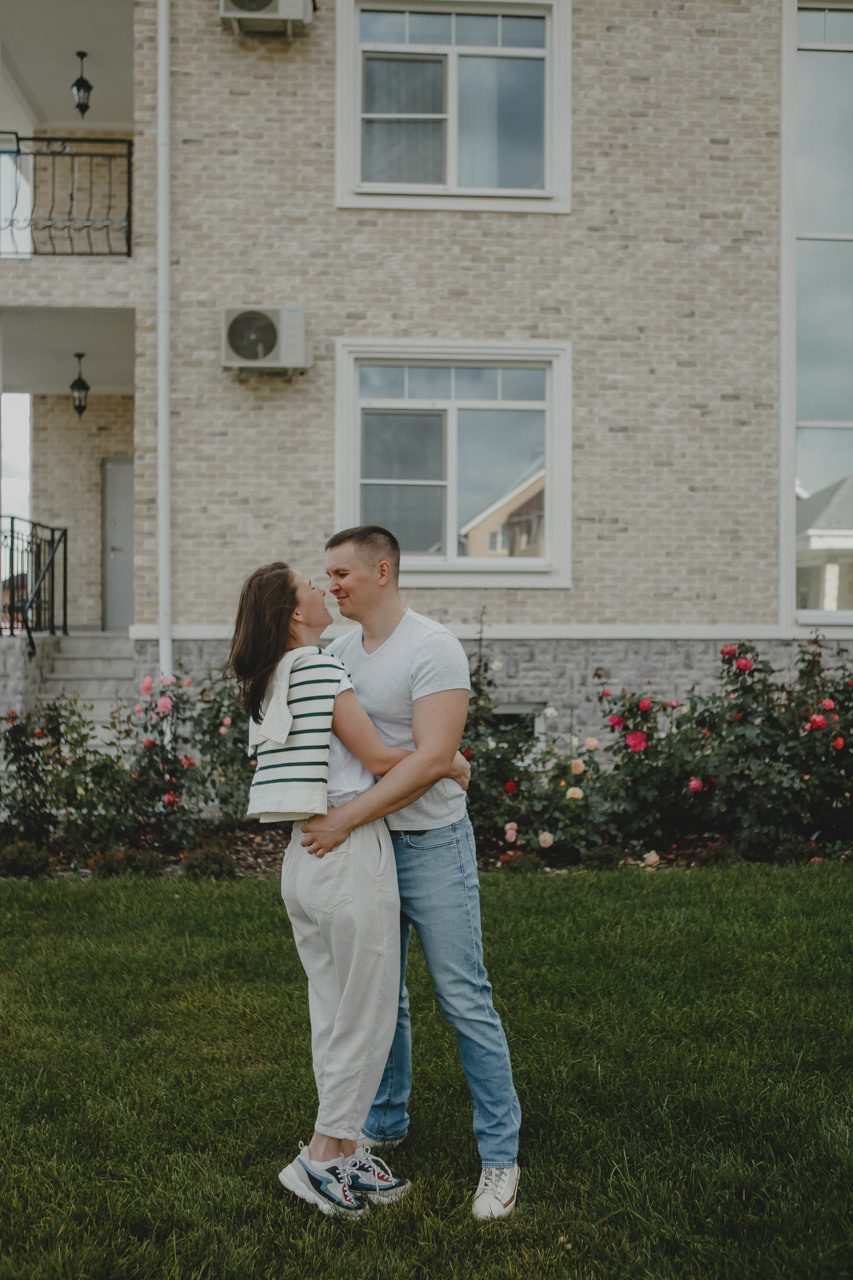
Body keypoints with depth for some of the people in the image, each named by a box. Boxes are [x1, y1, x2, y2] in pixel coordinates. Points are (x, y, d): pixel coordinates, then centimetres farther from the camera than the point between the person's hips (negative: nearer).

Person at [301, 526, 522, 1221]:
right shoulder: (338, 650, 7)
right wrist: (315, 820, 3)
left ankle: (500, 1156, 15)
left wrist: (347, 818, -26)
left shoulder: (433, 648, -15)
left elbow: (433, 758, -24)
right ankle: (384, 1123, 37)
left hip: (431, 845, -7)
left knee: (466, 1001, 1)